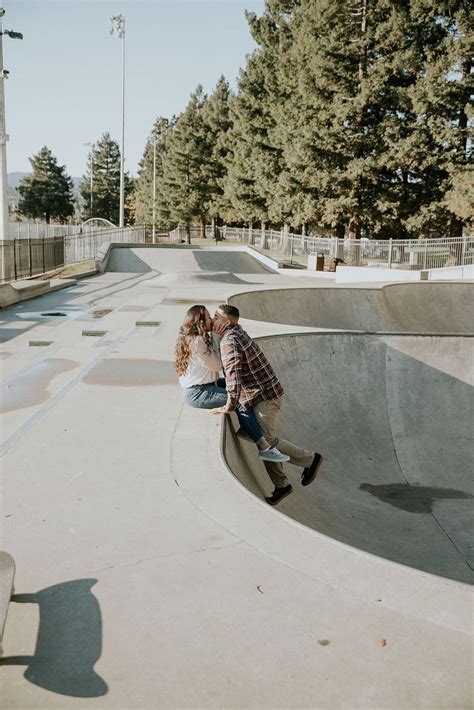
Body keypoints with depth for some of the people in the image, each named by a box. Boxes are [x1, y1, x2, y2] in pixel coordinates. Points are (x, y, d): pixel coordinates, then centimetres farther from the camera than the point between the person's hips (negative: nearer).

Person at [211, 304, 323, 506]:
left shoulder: (229, 341, -19)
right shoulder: (238, 333, 13)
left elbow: (233, 374, -30)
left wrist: (229, 406, -24)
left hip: (264, 397, -10)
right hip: (267, 393, 10)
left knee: (266, 441, -5)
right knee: (264, 441, 12)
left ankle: (310, 459, 9)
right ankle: (281, 485, 19)